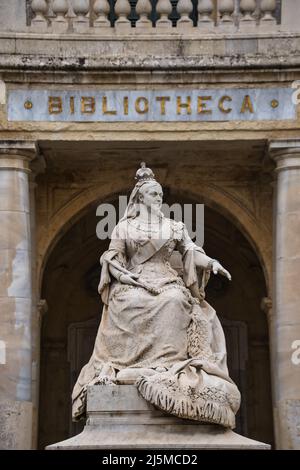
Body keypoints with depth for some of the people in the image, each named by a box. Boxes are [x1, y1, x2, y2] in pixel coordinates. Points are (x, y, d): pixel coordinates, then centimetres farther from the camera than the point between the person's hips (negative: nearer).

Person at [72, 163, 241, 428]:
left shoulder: (173, 227, 18)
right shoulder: (124, 226, 14)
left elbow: (191, 251, 11)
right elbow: (112, 258, 10)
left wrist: (212, 262, -6)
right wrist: (124, 274, -8)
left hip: (167, 284, 1)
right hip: (133, 285, -1)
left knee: (175, 301, -30)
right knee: (132, 303, -31)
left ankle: (169, 361, -32)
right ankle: (135, 364, -28)